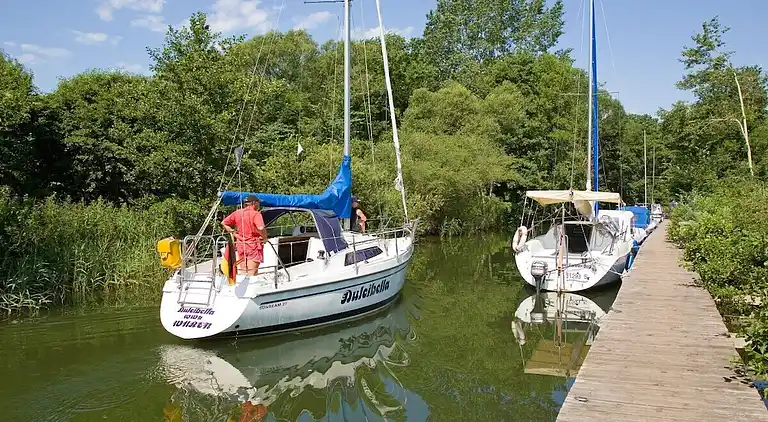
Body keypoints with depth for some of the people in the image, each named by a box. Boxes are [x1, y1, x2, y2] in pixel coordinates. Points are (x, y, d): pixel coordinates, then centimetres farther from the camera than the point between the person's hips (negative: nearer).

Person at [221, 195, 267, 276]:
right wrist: (265, 238, -11)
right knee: (252, 273, -4)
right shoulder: (256, 214, -13)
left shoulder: (237, 213, 6)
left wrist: (233, 232, 12)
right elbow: (261, 228, -28)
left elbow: (223, 223, 14)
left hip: (241, 245, 6)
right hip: (253, 246, -6)